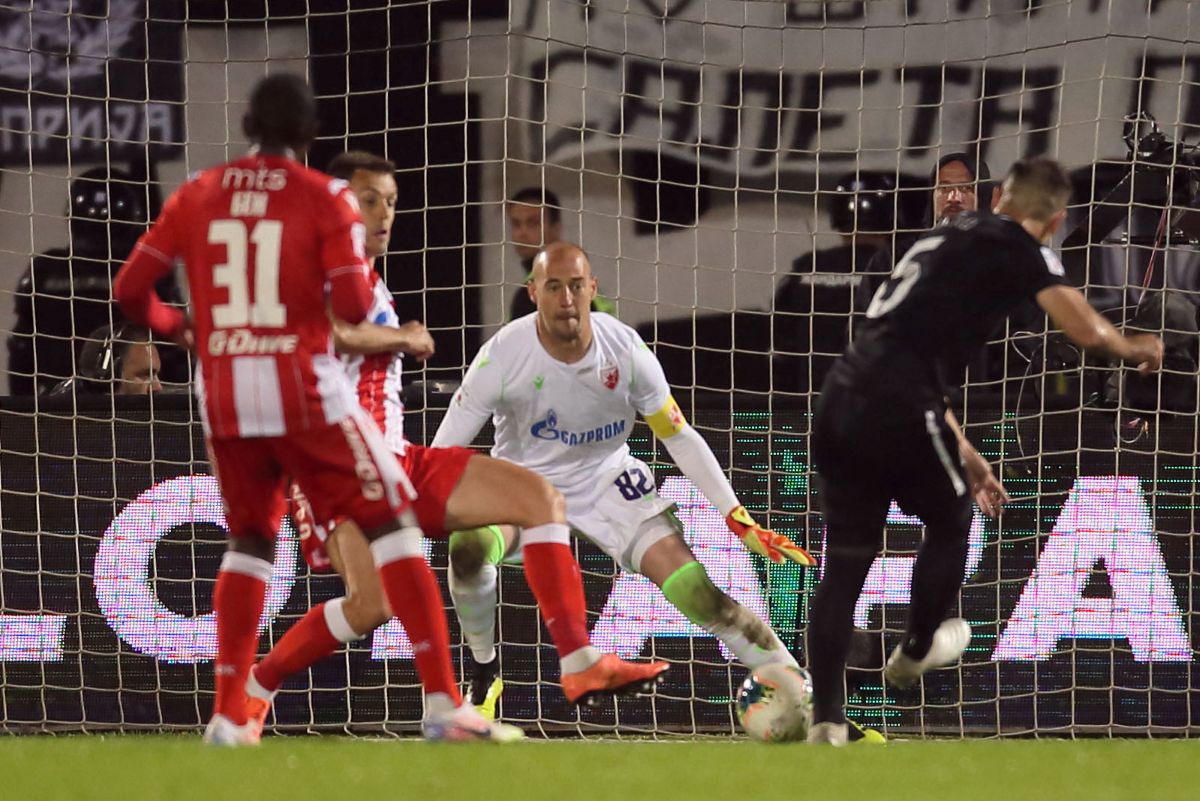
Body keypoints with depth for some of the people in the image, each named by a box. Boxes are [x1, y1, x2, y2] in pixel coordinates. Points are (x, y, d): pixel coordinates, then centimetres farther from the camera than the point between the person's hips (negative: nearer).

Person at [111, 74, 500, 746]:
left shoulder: (198, 196, 8)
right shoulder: (326, 198, -2)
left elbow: (130, 290, 8)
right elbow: (353, 307, -10)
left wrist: (175, 325, 28)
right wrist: (357, 260, 12)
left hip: (223, 394, 4)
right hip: (304, 388, -4)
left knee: (251, 541, 20)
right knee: (391, 523, 1)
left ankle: (228, 717, 12)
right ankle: (444, 702, -9)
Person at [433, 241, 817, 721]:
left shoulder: (625, 348, -16)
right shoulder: (503, 355, -21)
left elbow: (680, 438, -6)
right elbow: (445, 448, -16)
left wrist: (740, 521, -10)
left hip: (607, 481, 1)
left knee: (692, 586, -15)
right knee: (468, 548, -33)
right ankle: (484, 671, -6)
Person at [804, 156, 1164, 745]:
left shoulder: (949, 238, 26)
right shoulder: (1019, 247, 2)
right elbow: (1086, 331, -10)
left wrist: (962, 454, 38)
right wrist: (1134, 348, 13)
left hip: (840, 403, 7)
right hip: (895, 409, -7)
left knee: (845, 563, 9)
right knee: (951, 521, 21)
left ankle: (825, 722, 3)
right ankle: (916, 651, 39)